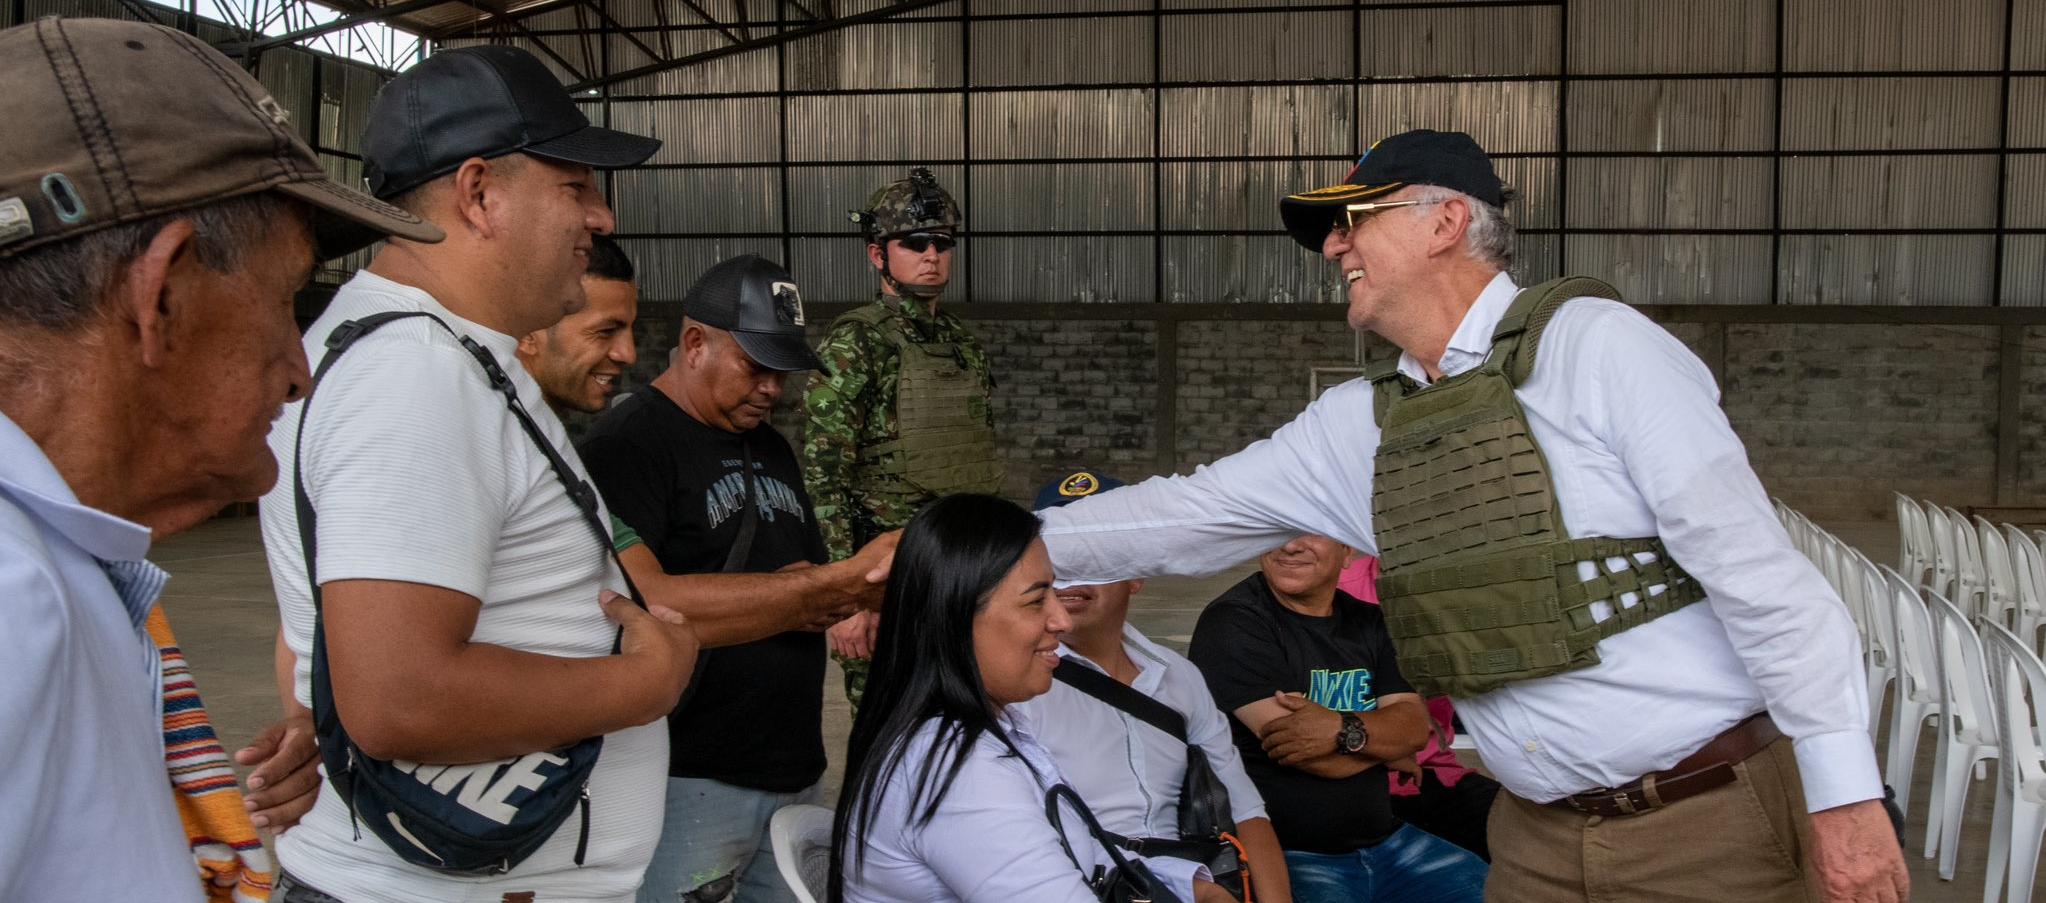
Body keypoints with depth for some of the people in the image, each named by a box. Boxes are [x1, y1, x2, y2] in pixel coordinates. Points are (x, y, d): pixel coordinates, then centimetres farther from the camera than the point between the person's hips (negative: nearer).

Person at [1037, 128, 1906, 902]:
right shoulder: (1355, 429, 5)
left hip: (1714, 815, -5)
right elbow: (1179, 516, 10)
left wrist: (1845, 791, -16)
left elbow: (1756, 569, -16)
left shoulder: (1592, 344, -13)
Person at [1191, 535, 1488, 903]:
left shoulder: (1364, 620, 11)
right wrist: (1387, 745, 0)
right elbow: (1312, 758, -18)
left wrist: (1345, 730, -20)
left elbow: (1416, 725, 0)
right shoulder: (1234, 622, -12)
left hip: (1384, 841, 7)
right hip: (1286, 856, -7)